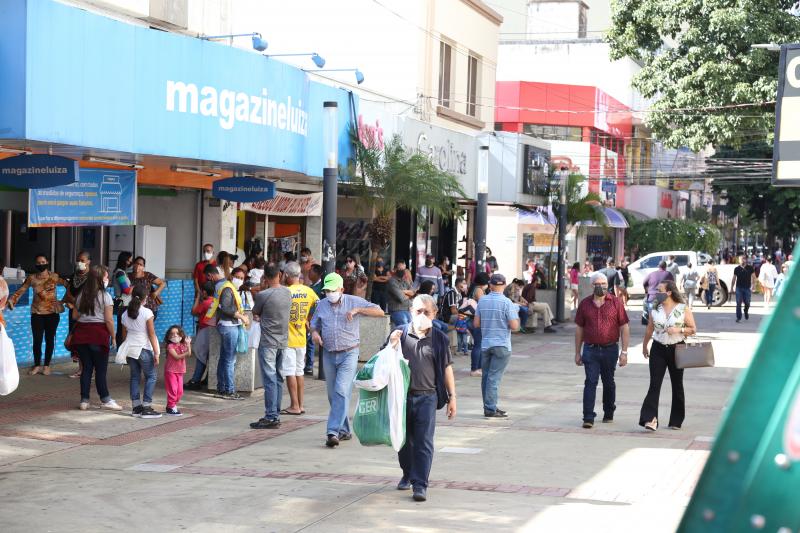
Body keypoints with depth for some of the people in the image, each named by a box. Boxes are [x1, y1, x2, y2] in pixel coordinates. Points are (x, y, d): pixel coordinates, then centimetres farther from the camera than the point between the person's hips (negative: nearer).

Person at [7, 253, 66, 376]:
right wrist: (12, 300, -15)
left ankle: (46, 366, 16)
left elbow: (68, 285, -3)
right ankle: (37, 365, 15)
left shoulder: (55, 277, -1)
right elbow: (21, 290, 0)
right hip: (37, 313, 1)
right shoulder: (31, 278, 1)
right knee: (37, 340, 0)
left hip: (52, 312, 0)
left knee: (49, 339, 4)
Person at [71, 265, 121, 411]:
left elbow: (75, 316, 13)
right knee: (101, 369, 0)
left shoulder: (82, 295, 10)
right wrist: (113, 337, -2)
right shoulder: (105, 296, -7)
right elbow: (109, 320, -10)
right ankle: (106, 400, 4)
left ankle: (84, 400, 9)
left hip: (81, 334, 5)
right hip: (98, 334, -5)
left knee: (86, 367, 9)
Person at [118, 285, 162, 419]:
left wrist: (126, 353, 22)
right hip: (143, 349, -6)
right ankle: (146, 407, -3)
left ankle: (136, 407, 12)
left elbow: (124, 334, 13)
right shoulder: (147, 313, -11)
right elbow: (151, 334, -12)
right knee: (151, 376, 4)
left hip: (130, 349, 6)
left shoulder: (125, 314, 6)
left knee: (135, 377, 12)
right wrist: (156, 352, -8)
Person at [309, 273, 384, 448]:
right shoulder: (322, 304, 8)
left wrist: (357, 310, -19)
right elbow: (314, 323, 20)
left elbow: (379, 312, -7)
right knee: (333, 395, 9)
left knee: (341, 392, -16)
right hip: (329, 355, 5)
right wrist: (314, 333, -4)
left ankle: (333, 432, -22)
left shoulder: (354, 301, -3)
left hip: (348, 354, -5)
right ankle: (344, 431, 23)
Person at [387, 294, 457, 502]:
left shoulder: (439, 339, 2)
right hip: (402, 396, 2)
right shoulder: (400, 334, 1)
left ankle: (420, 484, -2)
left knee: (424, 442, -5)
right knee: (404, 439, 15)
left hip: (427, 397, -2)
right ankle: (407, 475, 35)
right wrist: (392, 345, -14)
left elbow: (446, 368, 7)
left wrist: (452, 397, 6)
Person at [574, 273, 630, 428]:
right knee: (590, 382, -7)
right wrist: (577, 352, 7)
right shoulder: (585, 304, 4)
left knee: (608, 383, 13)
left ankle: (609, 413, 30)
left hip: (610, 349, 0)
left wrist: (624, 352, -7)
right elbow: (579, 329, 9)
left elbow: (624, 328, -2)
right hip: (590, 350, 0)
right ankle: (588, 418, -9)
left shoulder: (616, 303, -2)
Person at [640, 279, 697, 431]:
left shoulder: (683, 309, -6)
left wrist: (679, 330, -19)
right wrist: (644, 346, 21)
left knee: (677, 385, 9)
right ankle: (650, 419, -16)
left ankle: (676, 421, 20)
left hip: (676, 350, -2)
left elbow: (693, 329, -3)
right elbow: (649, 329, 15)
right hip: (658, 349, 2)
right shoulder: (655, 308, 4)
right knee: (654, 384, -9)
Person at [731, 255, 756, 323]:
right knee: (738, 303, -5)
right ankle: (738, 318, -2)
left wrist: (752, 286, -7)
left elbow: (753, 277, 3)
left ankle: (746, 312, 36)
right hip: (739, 288, 0)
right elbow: (734, 279, 8)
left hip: (747, 288, 0)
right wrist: (732, 287, 4)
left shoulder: (750, 268, 1)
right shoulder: (737, 269, 3)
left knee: (747, 303, 6)